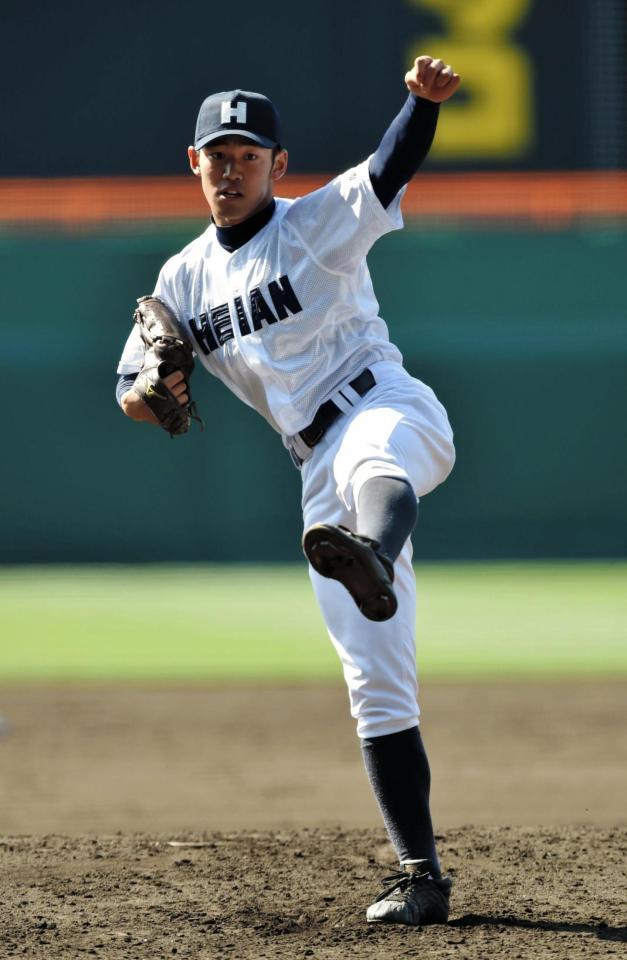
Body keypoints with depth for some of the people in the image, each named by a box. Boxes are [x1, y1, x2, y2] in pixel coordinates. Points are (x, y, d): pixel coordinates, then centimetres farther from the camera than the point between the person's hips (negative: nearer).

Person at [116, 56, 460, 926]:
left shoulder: (321, 224, 3)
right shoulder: (185, 278, 17)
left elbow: (391, 169, -16)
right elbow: (130, 389, 19)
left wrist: (425, 101, -37)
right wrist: (149, 396, -7)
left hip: (390, 410, -5)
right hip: (323, 474, 5)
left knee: (376, 460, -45)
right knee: (375, 687, 1)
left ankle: (372, 560, -81)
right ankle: (420, 875, 2)